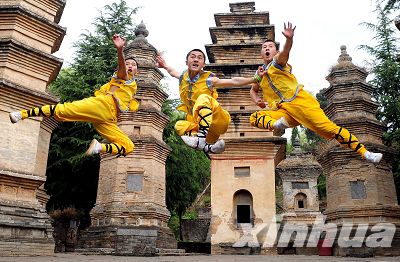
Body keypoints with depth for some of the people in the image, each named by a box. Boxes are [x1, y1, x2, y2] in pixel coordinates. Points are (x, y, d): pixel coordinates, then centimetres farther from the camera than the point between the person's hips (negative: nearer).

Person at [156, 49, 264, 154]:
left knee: (203, 98, -29)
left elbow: (234, 81, -13)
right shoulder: (183, 77, 6)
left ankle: (201, 138, -46)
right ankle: (208, 146, -34)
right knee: (179, 125, -19)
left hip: (217, 122, -5)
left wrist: (254, 79, -19)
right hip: (198, 123, 5)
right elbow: (173, 72, 32)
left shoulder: (208, 80, -8)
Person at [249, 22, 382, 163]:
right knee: (254, 117, -13)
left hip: (300, 102, -5)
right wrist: (257, 100, 12)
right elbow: (253, 90, 35)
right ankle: (275, 124, -38)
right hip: (283, 111, 5)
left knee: (328, 128, -17)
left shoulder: (277, 61, 4)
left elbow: (285, 52, -20)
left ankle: (365, 153, -14)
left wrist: (289, 39, -42)